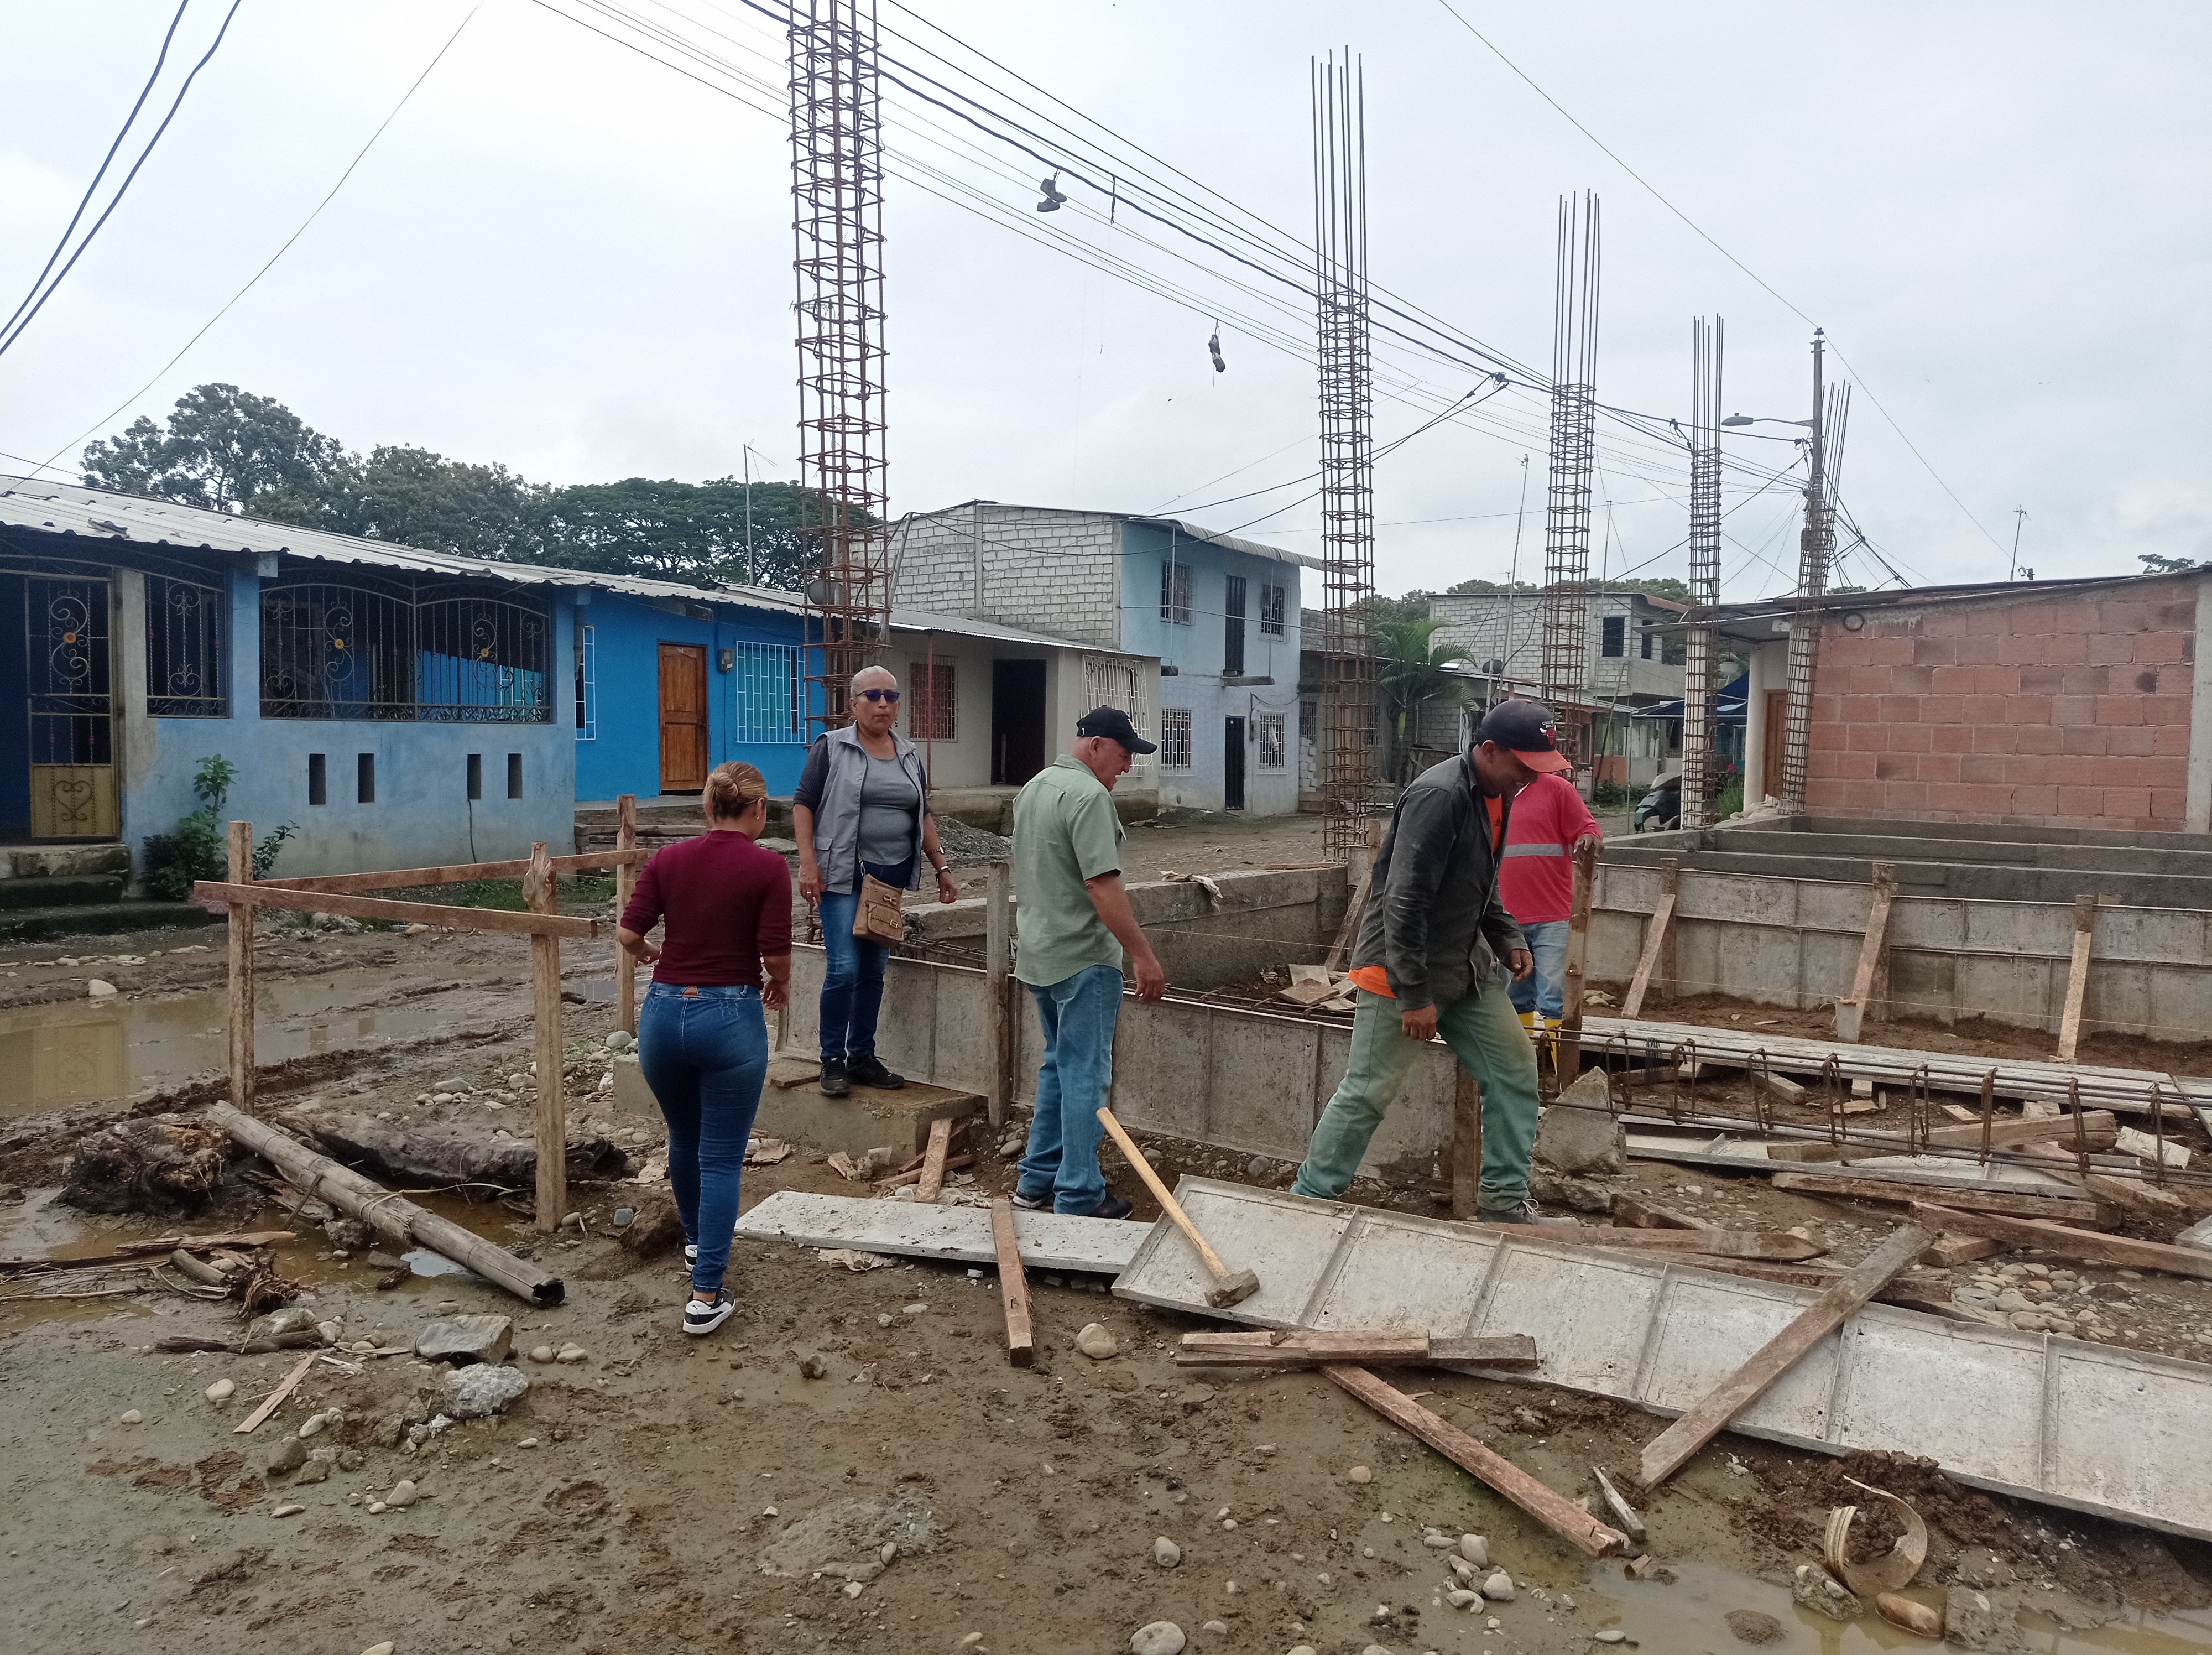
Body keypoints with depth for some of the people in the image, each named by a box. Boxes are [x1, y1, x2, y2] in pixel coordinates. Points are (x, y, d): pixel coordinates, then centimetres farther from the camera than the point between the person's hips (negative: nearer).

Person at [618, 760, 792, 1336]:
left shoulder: (668, 859, 2)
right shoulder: (768, 867, -8)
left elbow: (628, 933, -3)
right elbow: (776, 954, -12)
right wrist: (780, 985, 10)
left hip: (663, 1012, 4)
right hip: (729, 1015, -4)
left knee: (684, 1138, 25)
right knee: (721, 1158, 3)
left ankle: (696, 1238, 48)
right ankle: (706, 1295, 0)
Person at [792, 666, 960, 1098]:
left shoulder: (908, 754, 12)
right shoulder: (832, 748, -3)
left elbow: (923, 816, 18)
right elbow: (803, 803, -5)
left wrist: (941, 868, 15)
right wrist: (807, 862, -14)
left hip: (892, 878, 5)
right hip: (844, 875, -5)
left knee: (873, 971, 9)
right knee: (843, 969, -10)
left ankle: (862, 1057, 19)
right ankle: (832, 1061, 3)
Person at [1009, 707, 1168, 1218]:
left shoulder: (1033, 788, 13)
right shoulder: (1089, 796, -18)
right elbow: (1103, 887, -25)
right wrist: (1144, 956, -22)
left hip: (1037, 954, 9)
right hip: (1082, 958, -9)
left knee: (1058, 1065, 19)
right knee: (1085, 1076, -2)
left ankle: (1037, 1180, 25)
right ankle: (1079, 1198, 4)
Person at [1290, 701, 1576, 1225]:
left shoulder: (1496, 796, 7)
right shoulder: (1439, 796, -23)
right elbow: (1405, 901, -26)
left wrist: (1508, 937, 7)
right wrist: (1415, 995, -24)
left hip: (1465, 969, 9)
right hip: (1400, 971, -9)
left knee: (1515, 1069, 8)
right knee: (1368, 1092, -2)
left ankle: (1504, 1199, 20)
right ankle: (1309, 1198, 12)